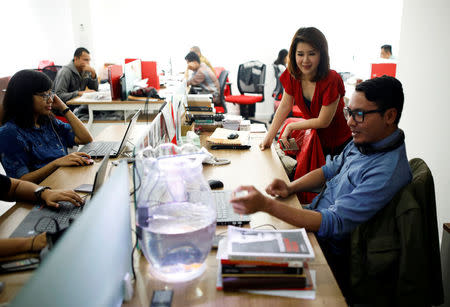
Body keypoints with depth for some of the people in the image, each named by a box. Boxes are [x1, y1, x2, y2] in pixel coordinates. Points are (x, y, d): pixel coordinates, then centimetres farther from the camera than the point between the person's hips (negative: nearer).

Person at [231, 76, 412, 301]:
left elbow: (333, 224, -33)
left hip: (330, 252, -8)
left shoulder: (388, 172, -29)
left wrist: (265, 204, -40)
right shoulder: (363, 141, -1)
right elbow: (330, 170, 14)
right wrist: (291, 187, -5)